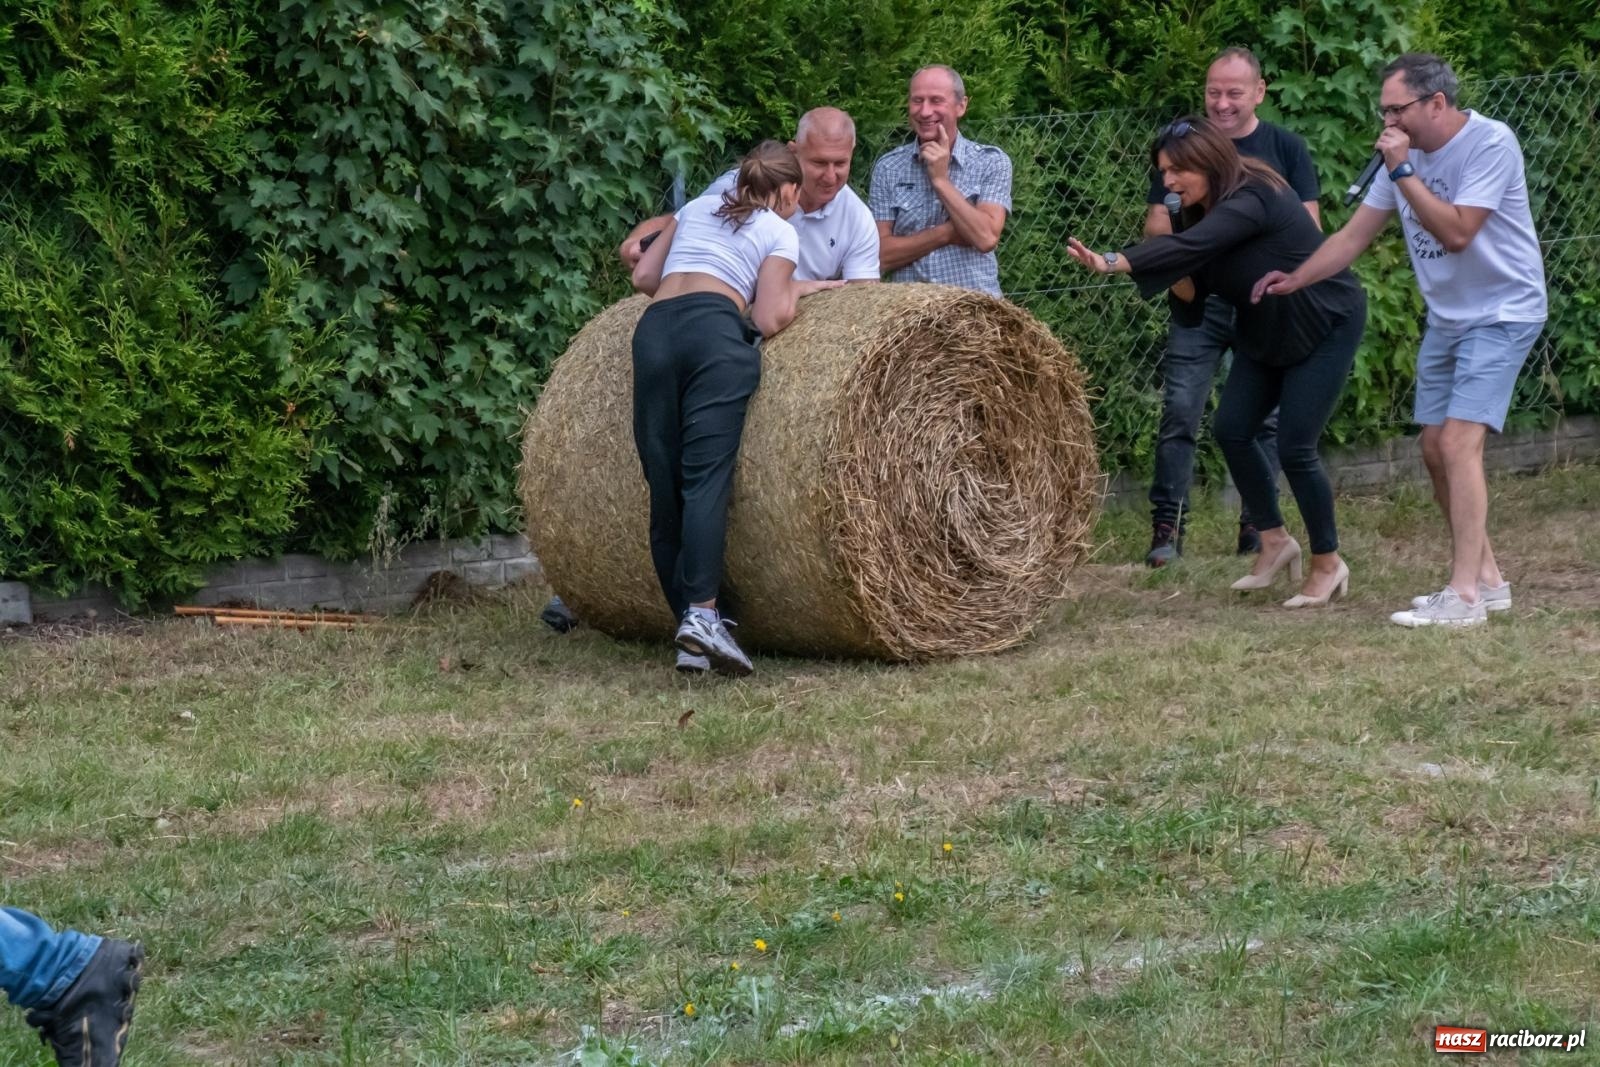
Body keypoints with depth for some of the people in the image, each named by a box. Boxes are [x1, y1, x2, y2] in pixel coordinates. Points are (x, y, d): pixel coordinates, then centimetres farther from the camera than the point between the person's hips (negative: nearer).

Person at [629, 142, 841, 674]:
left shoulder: (697, 207, 29)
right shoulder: (781, 233, 15)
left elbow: (643, 277, 27)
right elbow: (768, 320, 5)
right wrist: (797, 290, 23)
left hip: (654, 330, 4)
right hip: (716, 334, -4)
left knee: (665, 489, 1)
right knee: (707, 477, -17)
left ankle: (690, 636, -4)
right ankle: (702, 613, -34)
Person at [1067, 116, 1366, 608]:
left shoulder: (1252, 200, -27)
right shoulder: (1205, 213, -1)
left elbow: (1188, 246, -43)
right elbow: (1191, 306, -1)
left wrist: (1113, 263, -50)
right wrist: (1179, 282, -22)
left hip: (1326, 327, -9)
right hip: (1264, 334, 9)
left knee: (1295, 447, -11)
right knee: (1231, 430, 0)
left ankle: (1328, 564, 7)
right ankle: (1275, 541, 16)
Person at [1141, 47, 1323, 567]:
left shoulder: (1284, 148, 6)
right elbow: (1155, 227, 7)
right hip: (1200, 301, 0)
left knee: (1267, 417, 2)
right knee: (1180, 412, -10)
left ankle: (1257, 525, 11)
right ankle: (1167, 528, -7)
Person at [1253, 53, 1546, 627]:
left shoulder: (1490, 144, -21)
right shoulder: (1406, 152, 1)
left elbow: (1456, 233, -29)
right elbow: (1355, 235, 5)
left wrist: (1402, 172, -27)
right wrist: (1295, 280, -3)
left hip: (1501, 314, -8)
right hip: (1446, 317, 8)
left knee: (1457, 442, -18)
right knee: (1436, 450, 9)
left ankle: (1464, 595, -19)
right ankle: (1487, 578, 21)